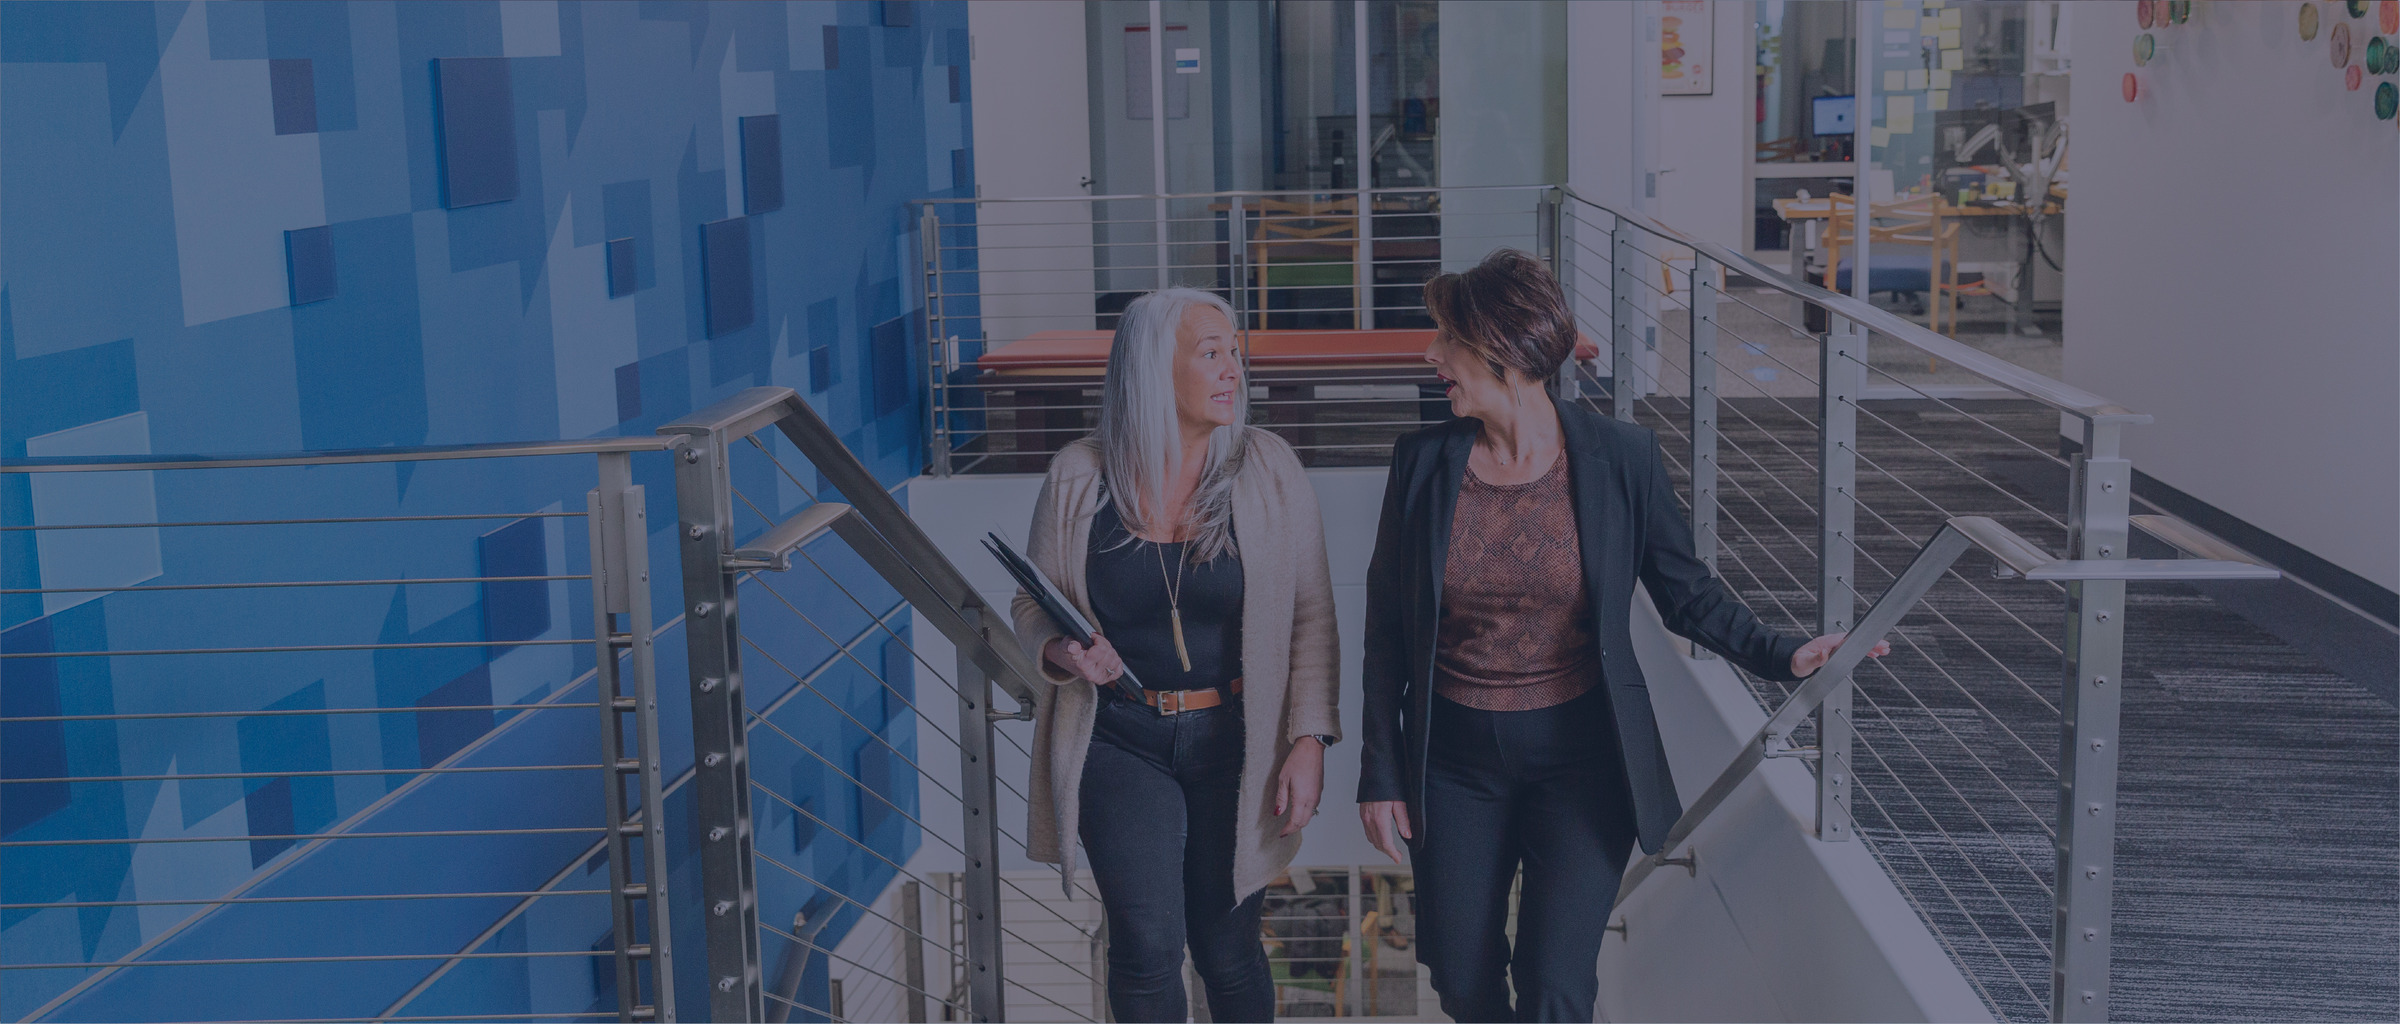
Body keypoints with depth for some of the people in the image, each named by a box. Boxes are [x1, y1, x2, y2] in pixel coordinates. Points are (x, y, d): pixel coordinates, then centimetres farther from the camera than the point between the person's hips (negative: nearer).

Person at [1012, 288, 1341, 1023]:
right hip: (1120, 740, 0)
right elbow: (1033, 608, 6)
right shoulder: (1078, 478, -5)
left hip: (1235, 741, 0)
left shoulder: (1266, 468, -6)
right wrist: (1060, 653, -15)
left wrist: (1310, 740, -9)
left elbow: (1311, 617, -2)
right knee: (1147, 946, -9)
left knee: (1226, 948, 9)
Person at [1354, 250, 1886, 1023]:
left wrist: (1782, 657, -13)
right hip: (1456, 758, 2)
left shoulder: (1619, 458, -9)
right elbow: (1387, 632, 2)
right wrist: (1380, 774, 2)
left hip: (1580, 755, -2)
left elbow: (1687, 595, 2)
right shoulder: (1423, 462, -4)